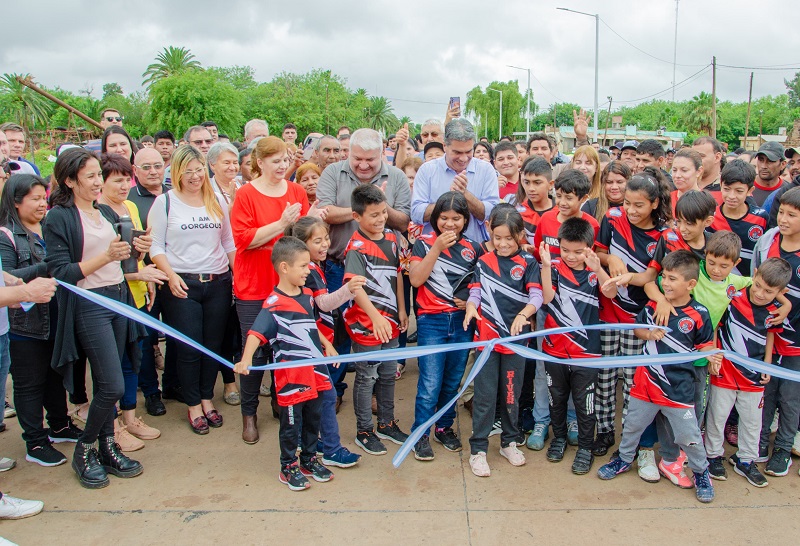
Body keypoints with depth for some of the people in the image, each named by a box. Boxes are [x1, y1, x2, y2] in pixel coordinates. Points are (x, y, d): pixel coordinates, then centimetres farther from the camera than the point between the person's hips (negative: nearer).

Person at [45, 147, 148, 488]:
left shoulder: (106, 213, 13)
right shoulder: (58, 218, -8)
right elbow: (60, 272, -14)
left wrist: (135, 249, 1)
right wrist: (105, 256, -22)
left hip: (119, 297, 7)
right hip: (88, 305, -7)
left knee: (108, 383, 11)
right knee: (113, 386, -8)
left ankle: (107, 449, 23)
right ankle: (84, 451, 13)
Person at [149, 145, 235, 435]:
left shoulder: (217, 200, 10)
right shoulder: (165, 202, 0)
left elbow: (229, 242, 13)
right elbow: (156, 246, -2)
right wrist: (171, 275, -15)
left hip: (218, 282, 3)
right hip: (182, 284, -3)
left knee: (213, 344, 9)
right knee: (189, 348, 2)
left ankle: (207, 398, 27)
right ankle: (193, 405, 19)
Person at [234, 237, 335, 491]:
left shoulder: (307, 295, 6)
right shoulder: (274, 305, -18)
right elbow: (256, 333, -26)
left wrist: (327, 345, 23)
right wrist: (246, 359, -41)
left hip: (315, 372, 7)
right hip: (291, 376, -7)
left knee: (313, 419, 18)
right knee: (291, 423, 7)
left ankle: (309, 460, 35)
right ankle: (288, 468, 24)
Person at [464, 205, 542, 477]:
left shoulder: (528, 263, -1)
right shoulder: (483, 262, 4)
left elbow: (536, 296, -10)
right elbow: (475, 293, 0)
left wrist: (523, 314, -29)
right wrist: (471, 308, -22)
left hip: (515, 338, 0)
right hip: (487, 336, 0)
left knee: (512, 393, 13)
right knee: (484, 395, 2)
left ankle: (509, 442, 31)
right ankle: (478, 449, 12)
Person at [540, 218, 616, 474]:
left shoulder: (594, 272, -5)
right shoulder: (554, 267, -5)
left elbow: (611, 293, -24)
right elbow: (547, 297, -19)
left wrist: (598, 268, -40)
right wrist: (545, 265, -30)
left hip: (586, 351, -1)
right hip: (555, 349, 1)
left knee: (584, 401, 9)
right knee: (557, 397, 18)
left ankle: (585, 447, 25)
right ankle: (559, 437, 39)